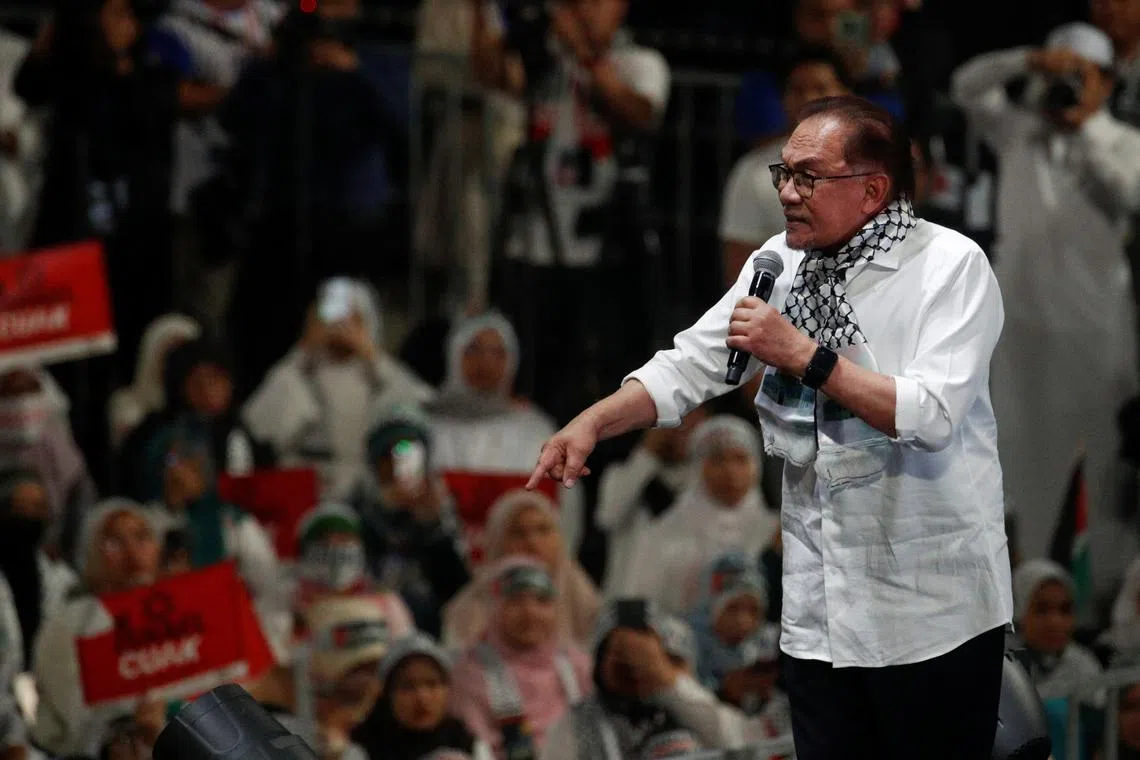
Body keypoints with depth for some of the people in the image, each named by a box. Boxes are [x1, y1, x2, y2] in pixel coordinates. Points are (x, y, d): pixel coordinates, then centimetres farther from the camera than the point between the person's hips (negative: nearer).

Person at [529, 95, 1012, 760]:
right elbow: (689, 368, 9)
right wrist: (592, 423, -6)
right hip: (820, 606, 6)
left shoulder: (951, 265, -10)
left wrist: (803, 355, -20)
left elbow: (930, 414, -21)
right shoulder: (782, 264, 9)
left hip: (933, 611, -6)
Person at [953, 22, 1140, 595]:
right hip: (1023, 315, 3)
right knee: (1023, 461, 9)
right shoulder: (1018, 133, 7)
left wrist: (1086, 125, -15)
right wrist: (1028, 61, -10)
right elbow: (966, 86, 2)